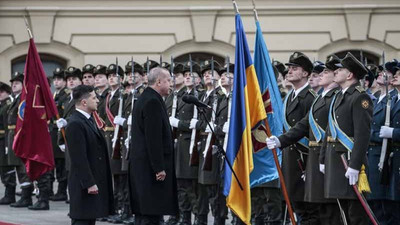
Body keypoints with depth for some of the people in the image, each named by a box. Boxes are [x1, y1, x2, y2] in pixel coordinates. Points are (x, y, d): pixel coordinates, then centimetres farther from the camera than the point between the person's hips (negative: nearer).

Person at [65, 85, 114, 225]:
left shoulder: (89, 120, 15)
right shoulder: (75, 124, -18)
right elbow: (79, 158, -22)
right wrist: (89, 183, -23)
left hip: (94, 181, 10)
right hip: (84, 184, -10)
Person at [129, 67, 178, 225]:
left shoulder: (144, 99, 17)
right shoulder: (153, 102, -16)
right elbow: (154, 138, -22)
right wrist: (159, 168, -21)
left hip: (140, 163, 11)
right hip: (150, 165, -11)